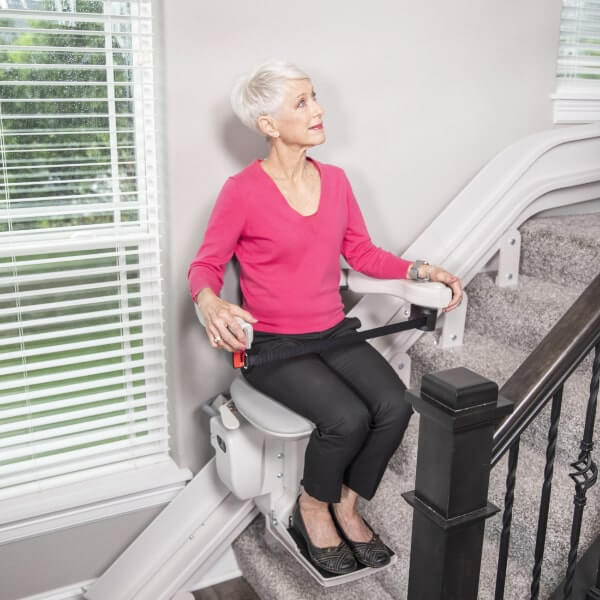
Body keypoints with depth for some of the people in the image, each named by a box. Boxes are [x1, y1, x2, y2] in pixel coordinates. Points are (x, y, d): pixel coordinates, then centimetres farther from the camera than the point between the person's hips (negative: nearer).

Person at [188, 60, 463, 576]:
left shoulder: (335, 180, 6)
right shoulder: (242, 191, -12)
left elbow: (362, 253, 12)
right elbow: (206, 265, -7)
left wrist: (420, 270, -1)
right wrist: (210, 303, -29)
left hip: (334, 332, 6)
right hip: (271, 343, -5)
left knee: (394, 407, -17)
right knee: (348, 418, -25)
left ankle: (346, 507, 9)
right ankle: (313, 507, 7)